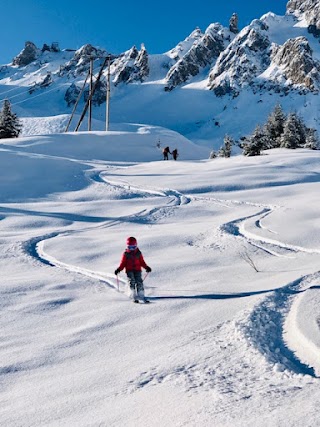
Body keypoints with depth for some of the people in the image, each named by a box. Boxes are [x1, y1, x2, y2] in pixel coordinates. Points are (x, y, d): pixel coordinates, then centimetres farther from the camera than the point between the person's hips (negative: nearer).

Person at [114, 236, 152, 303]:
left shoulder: (138, 253, 10)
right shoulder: (126, 254, 6)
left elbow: (142, 262, 14)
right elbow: (123, 263, 6)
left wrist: (146, 267, 0)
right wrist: (118, 269, -8)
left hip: (137, 270, 2)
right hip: (129, 270, -1)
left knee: (139, 282, -9)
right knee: (132, 282, -15)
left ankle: (141, 296, -5)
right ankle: (134, 297, -17)